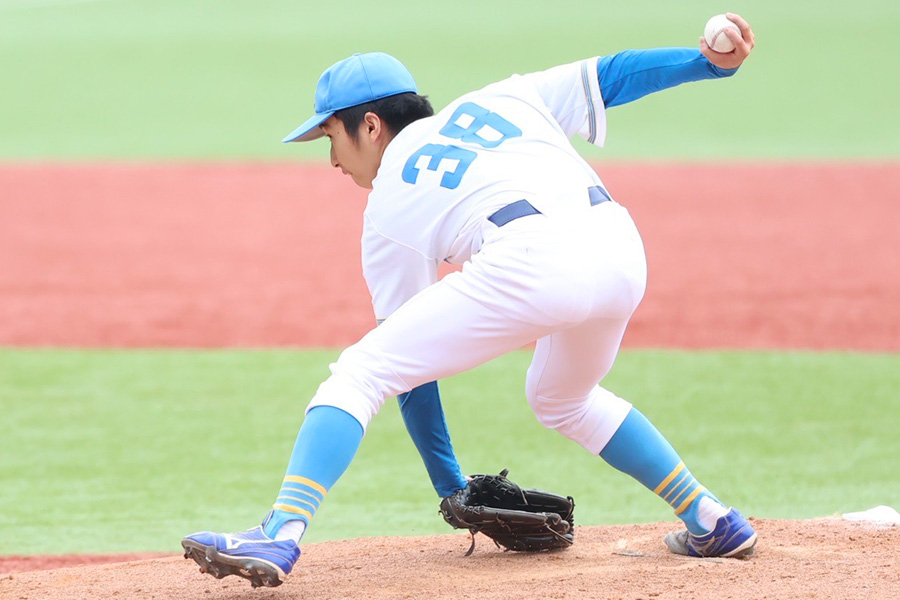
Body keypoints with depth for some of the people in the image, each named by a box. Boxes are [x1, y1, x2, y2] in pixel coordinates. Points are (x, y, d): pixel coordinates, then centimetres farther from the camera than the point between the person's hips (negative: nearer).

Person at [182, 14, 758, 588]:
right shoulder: (499, 100, 34)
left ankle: (280, 536, -14)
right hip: (621, 252, 6)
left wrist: (451, 488, 27)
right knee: (562, 398, 35)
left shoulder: (388, 206, 21)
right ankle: (713, 521, 33)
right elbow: (607, 76, 22)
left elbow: (412, 372, 22)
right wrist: (711, 61, 18)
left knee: (358, 374, 3)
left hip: (533, 261, -6)